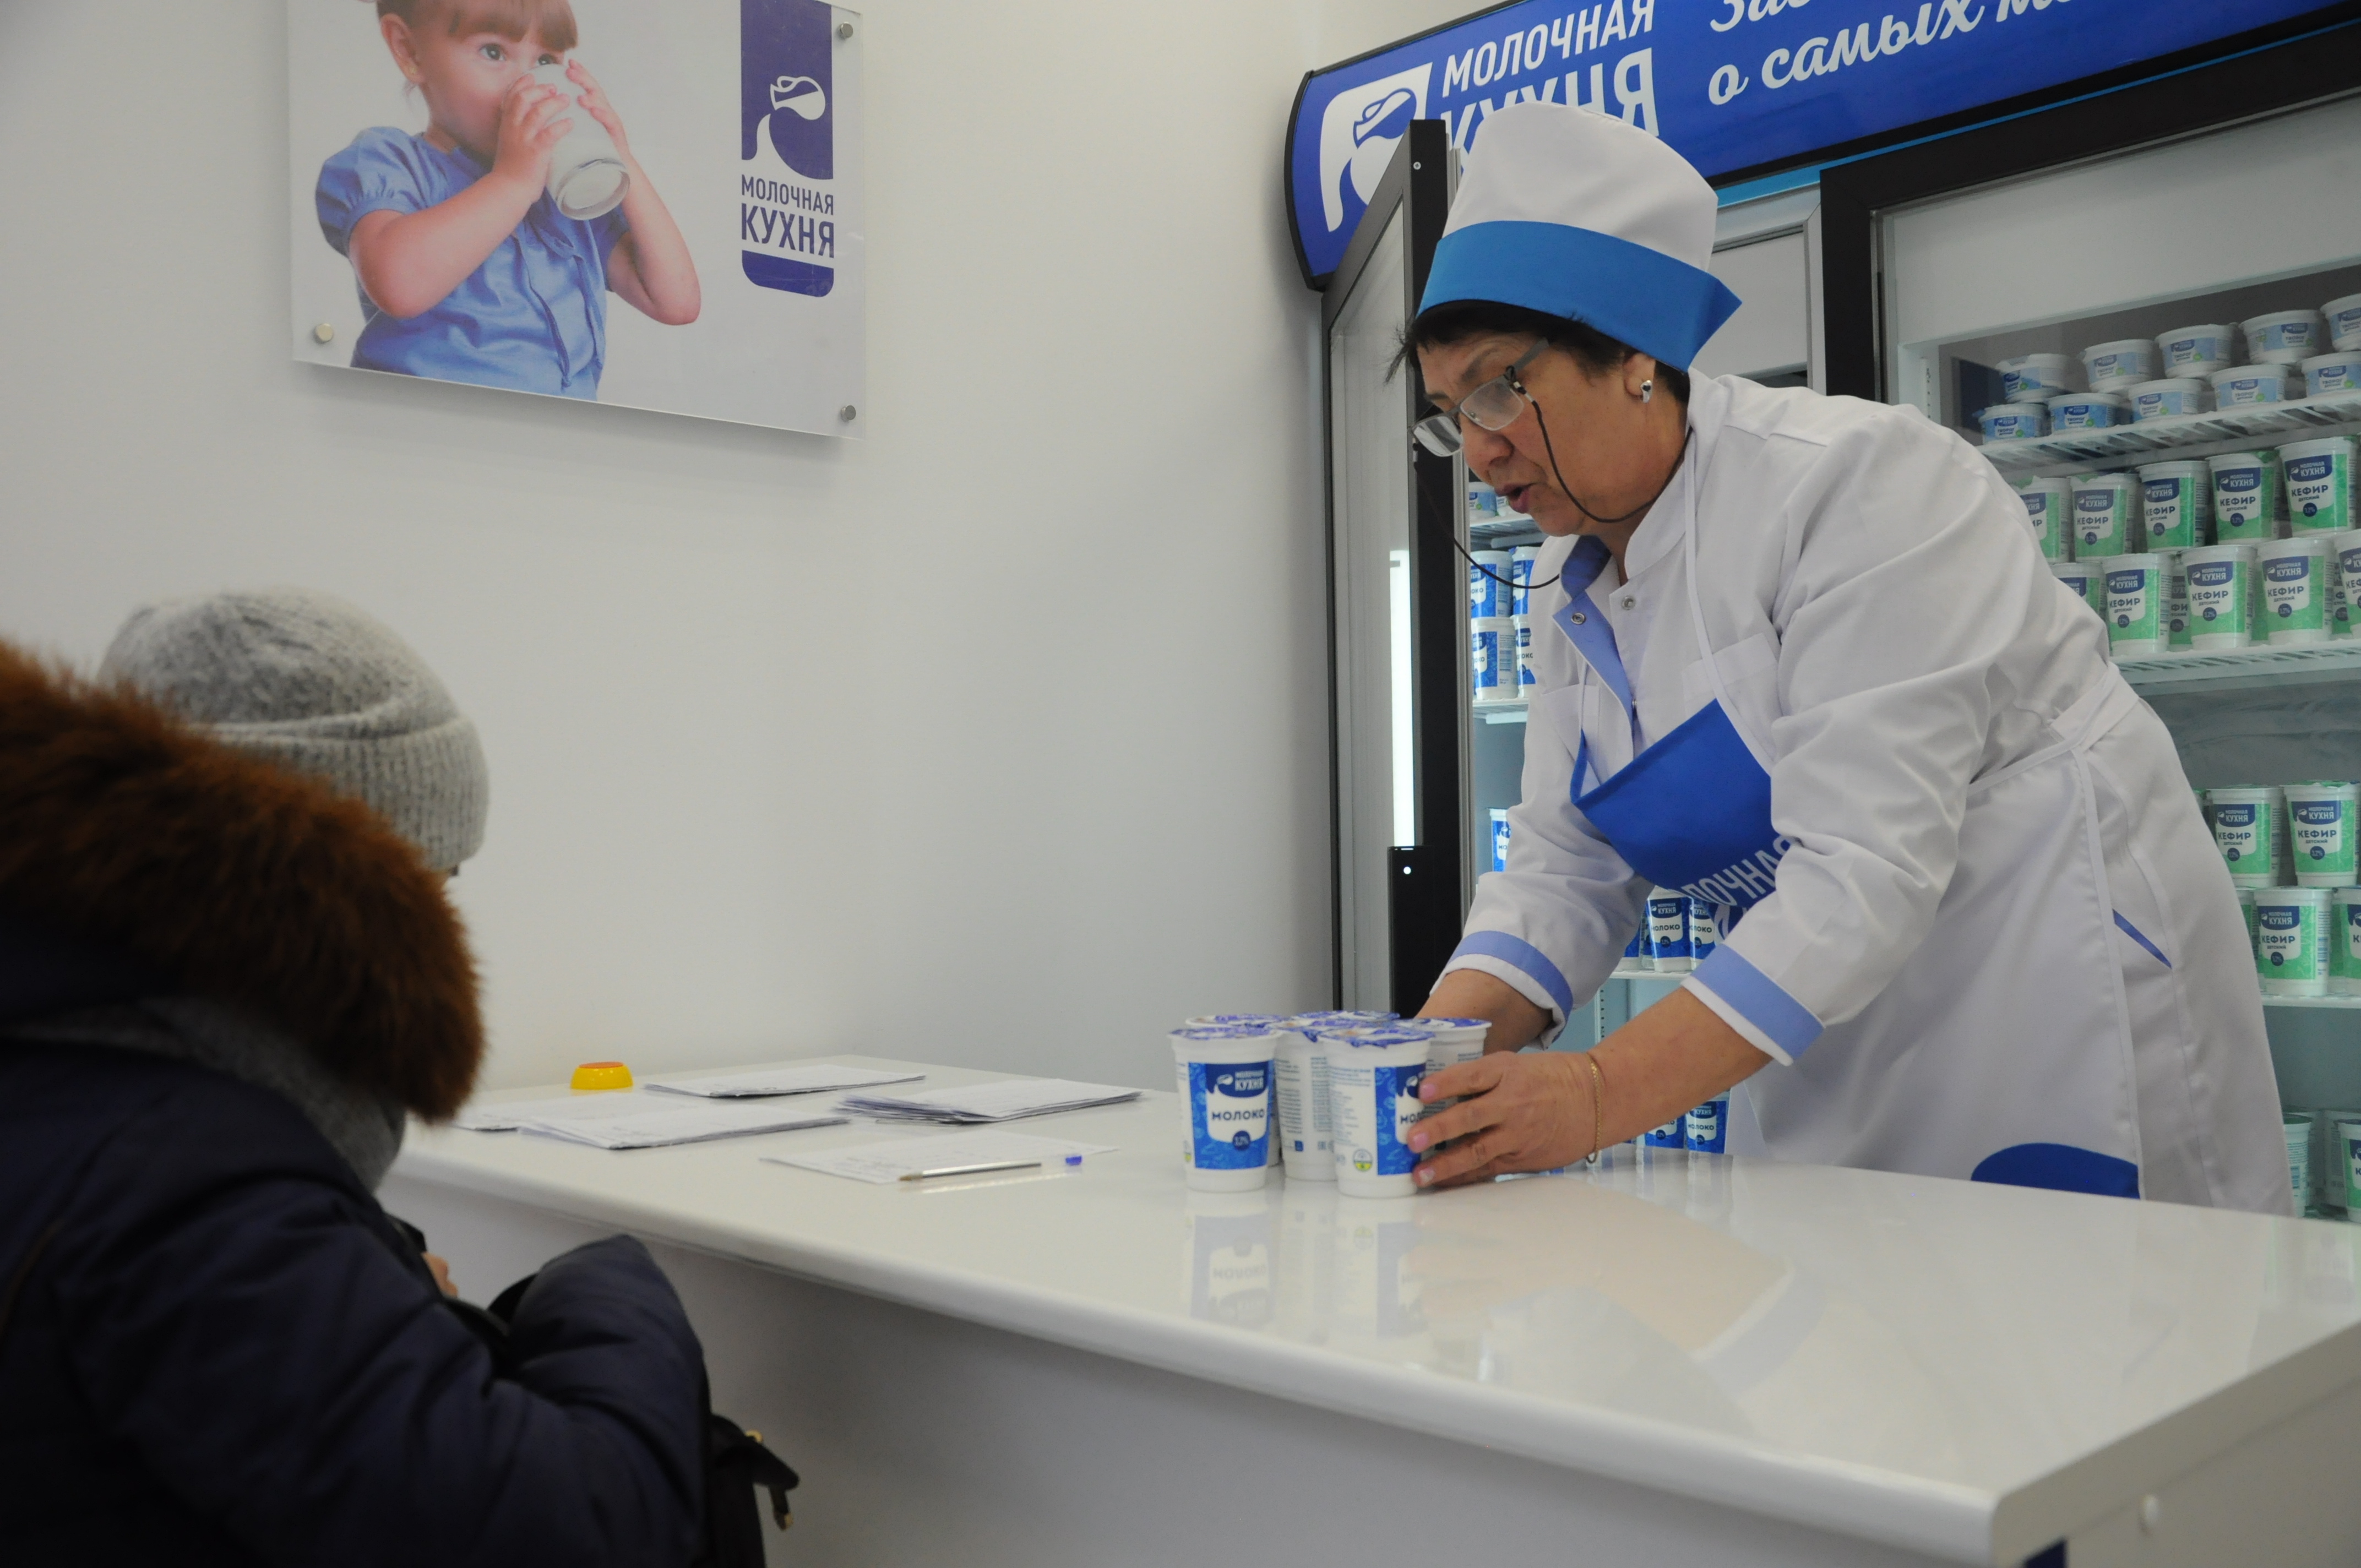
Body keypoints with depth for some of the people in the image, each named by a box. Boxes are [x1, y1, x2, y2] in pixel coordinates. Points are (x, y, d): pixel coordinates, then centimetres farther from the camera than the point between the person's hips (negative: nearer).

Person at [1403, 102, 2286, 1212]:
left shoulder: (1852, 481, -22)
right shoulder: (1574, 587, 3)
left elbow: (1864, 870, -30)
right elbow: (1563, 864, -1)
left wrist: (1605, 1094, -37)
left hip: (2058, 1012, -7)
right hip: (1832, 1040, 7)